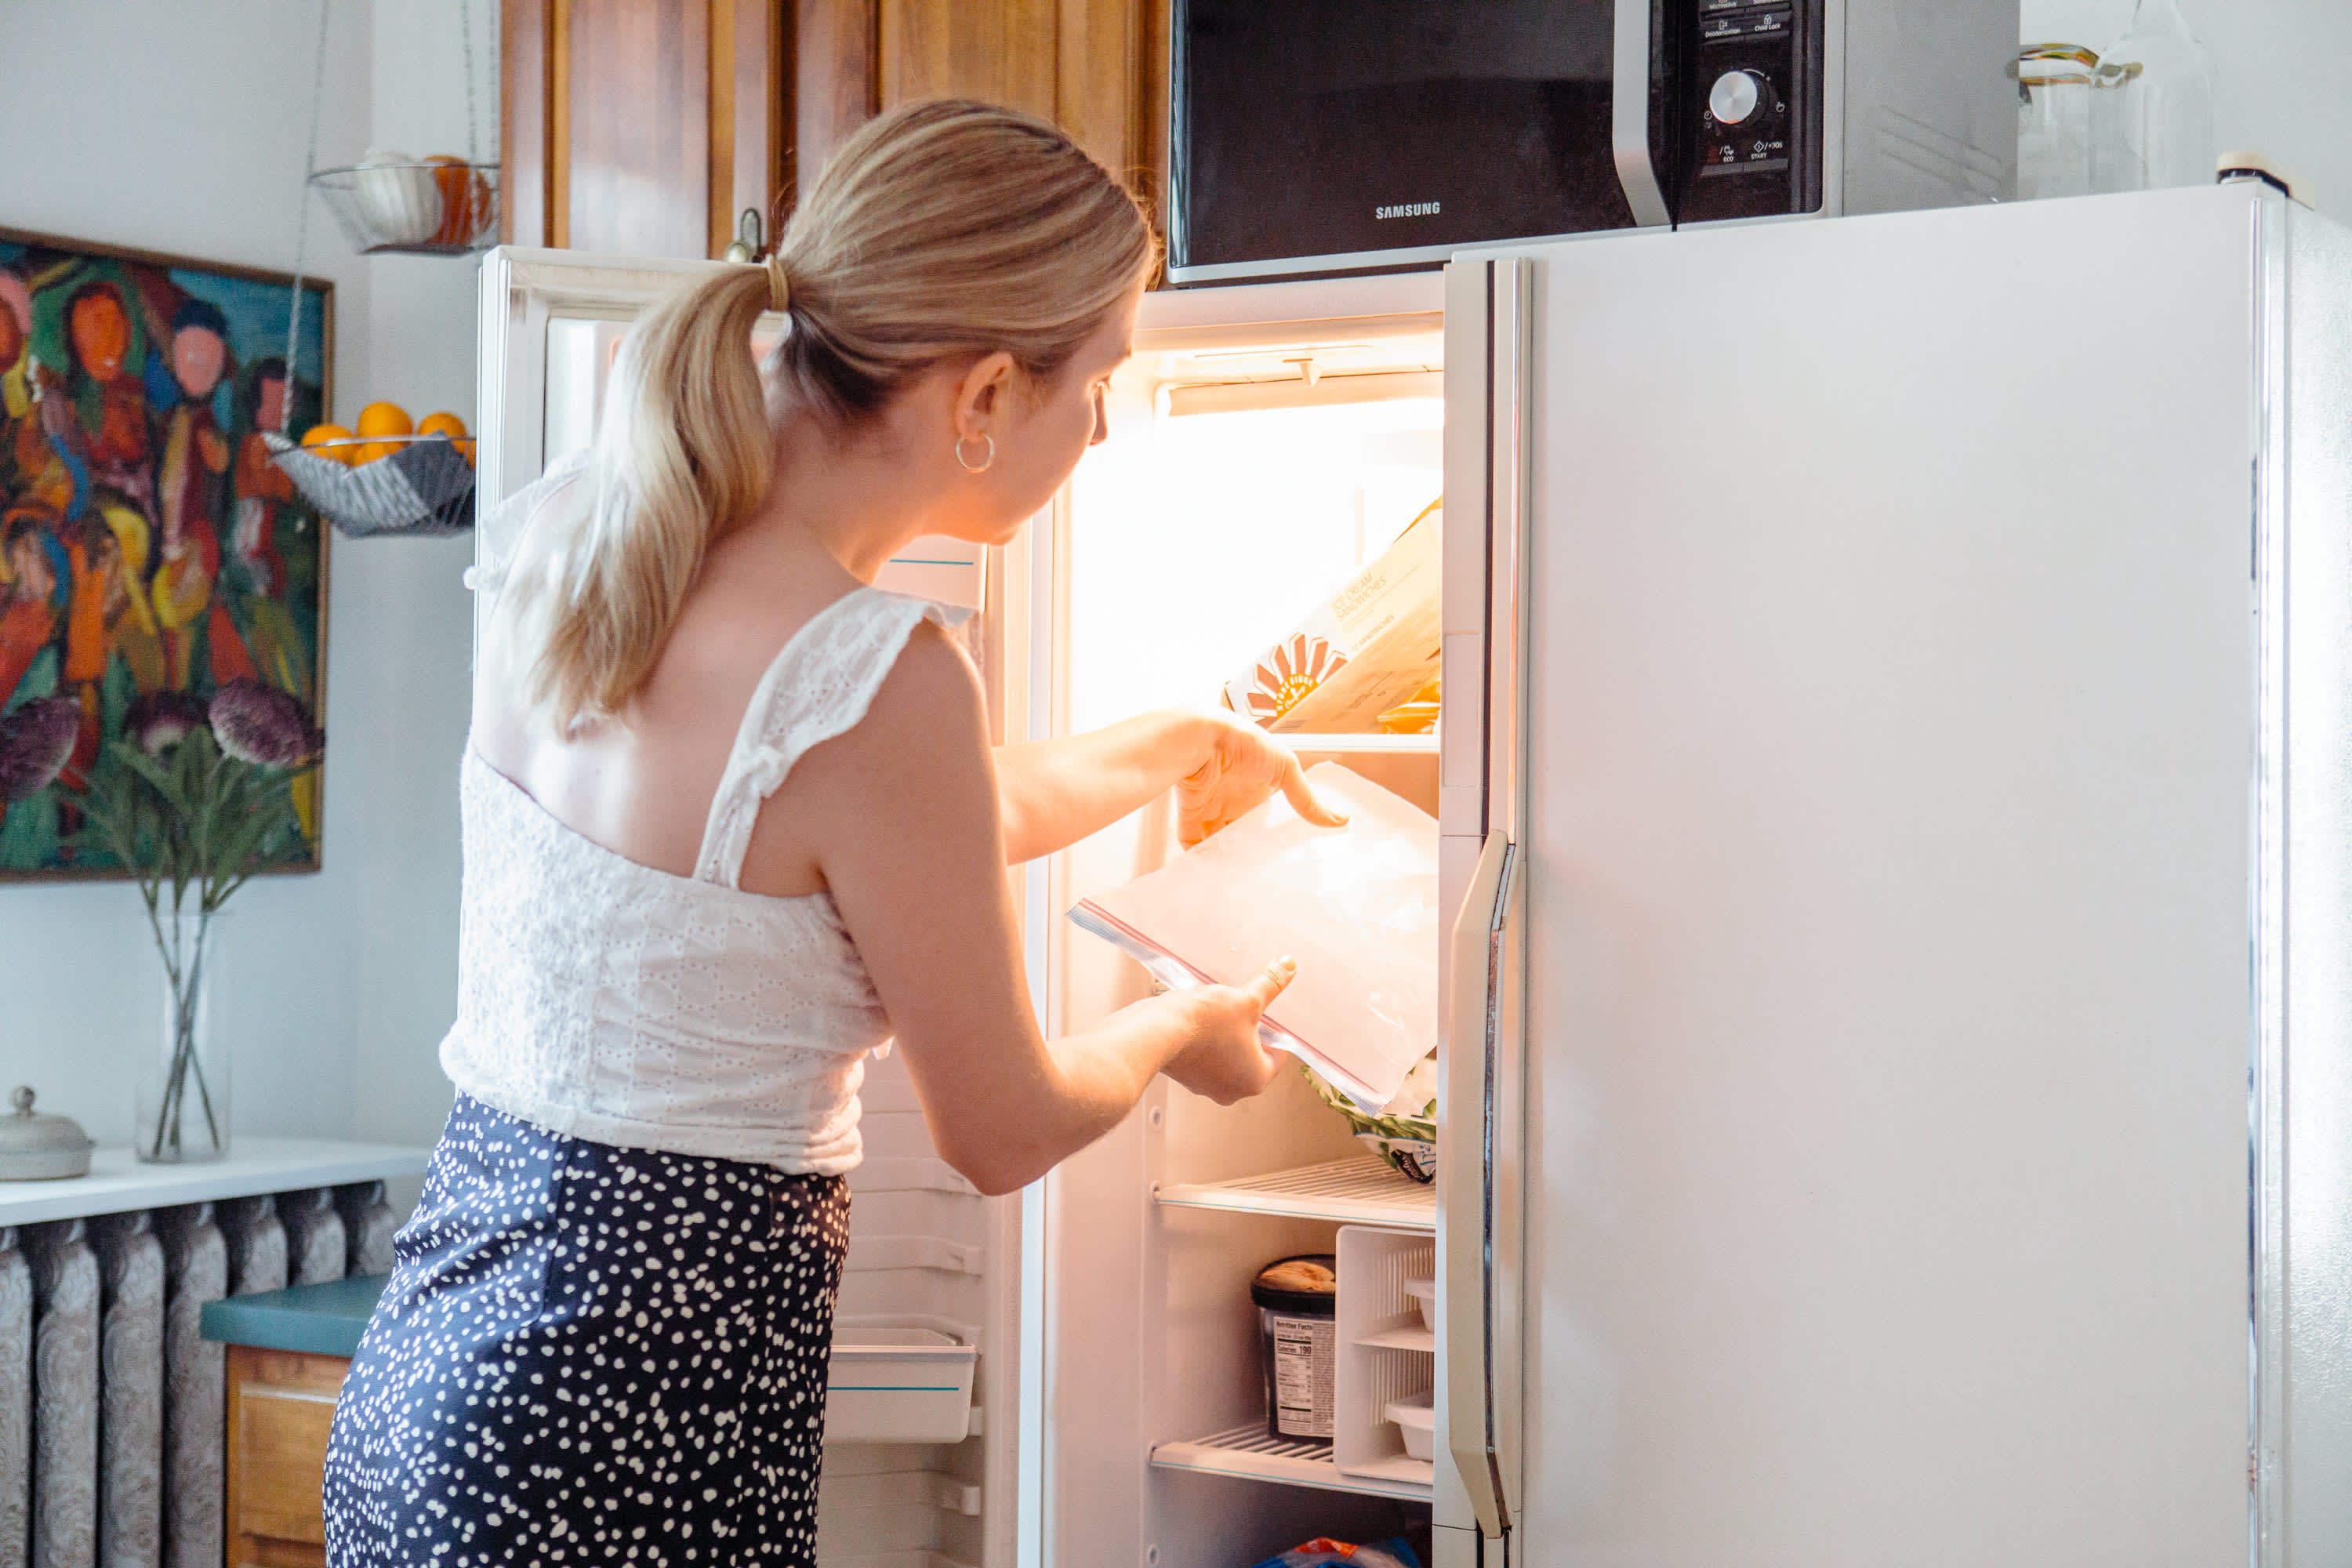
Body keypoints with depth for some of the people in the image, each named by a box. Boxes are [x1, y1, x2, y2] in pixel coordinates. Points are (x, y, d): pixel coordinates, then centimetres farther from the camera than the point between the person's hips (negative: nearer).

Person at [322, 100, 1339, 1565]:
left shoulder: (566, 532, 2)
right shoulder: (877, 679, -22)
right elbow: (1003, 1129, -8)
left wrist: (1185, 743, 30)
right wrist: (1183, 1031, 12)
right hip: (630, 1438, -8)